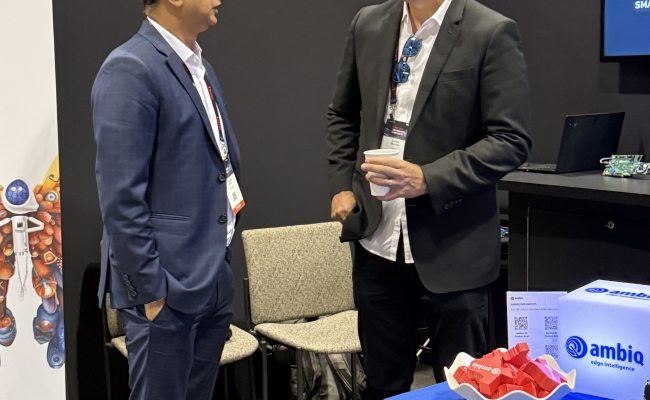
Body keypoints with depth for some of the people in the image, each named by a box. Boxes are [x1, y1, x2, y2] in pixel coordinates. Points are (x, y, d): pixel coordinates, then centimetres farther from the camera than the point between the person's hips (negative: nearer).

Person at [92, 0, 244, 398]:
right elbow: (121, 199, -18)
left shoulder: (201, 68, 13)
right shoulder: (130, 70, -15)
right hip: (168, 289, -8)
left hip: (215, 284, 8)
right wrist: (151, 290, -17)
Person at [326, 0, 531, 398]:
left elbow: (512, 140, -12)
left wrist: (428, 179, -21)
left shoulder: (492, 33, -9)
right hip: (378, 242, 5)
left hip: (452, 249, -4)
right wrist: (342, 184, 6)